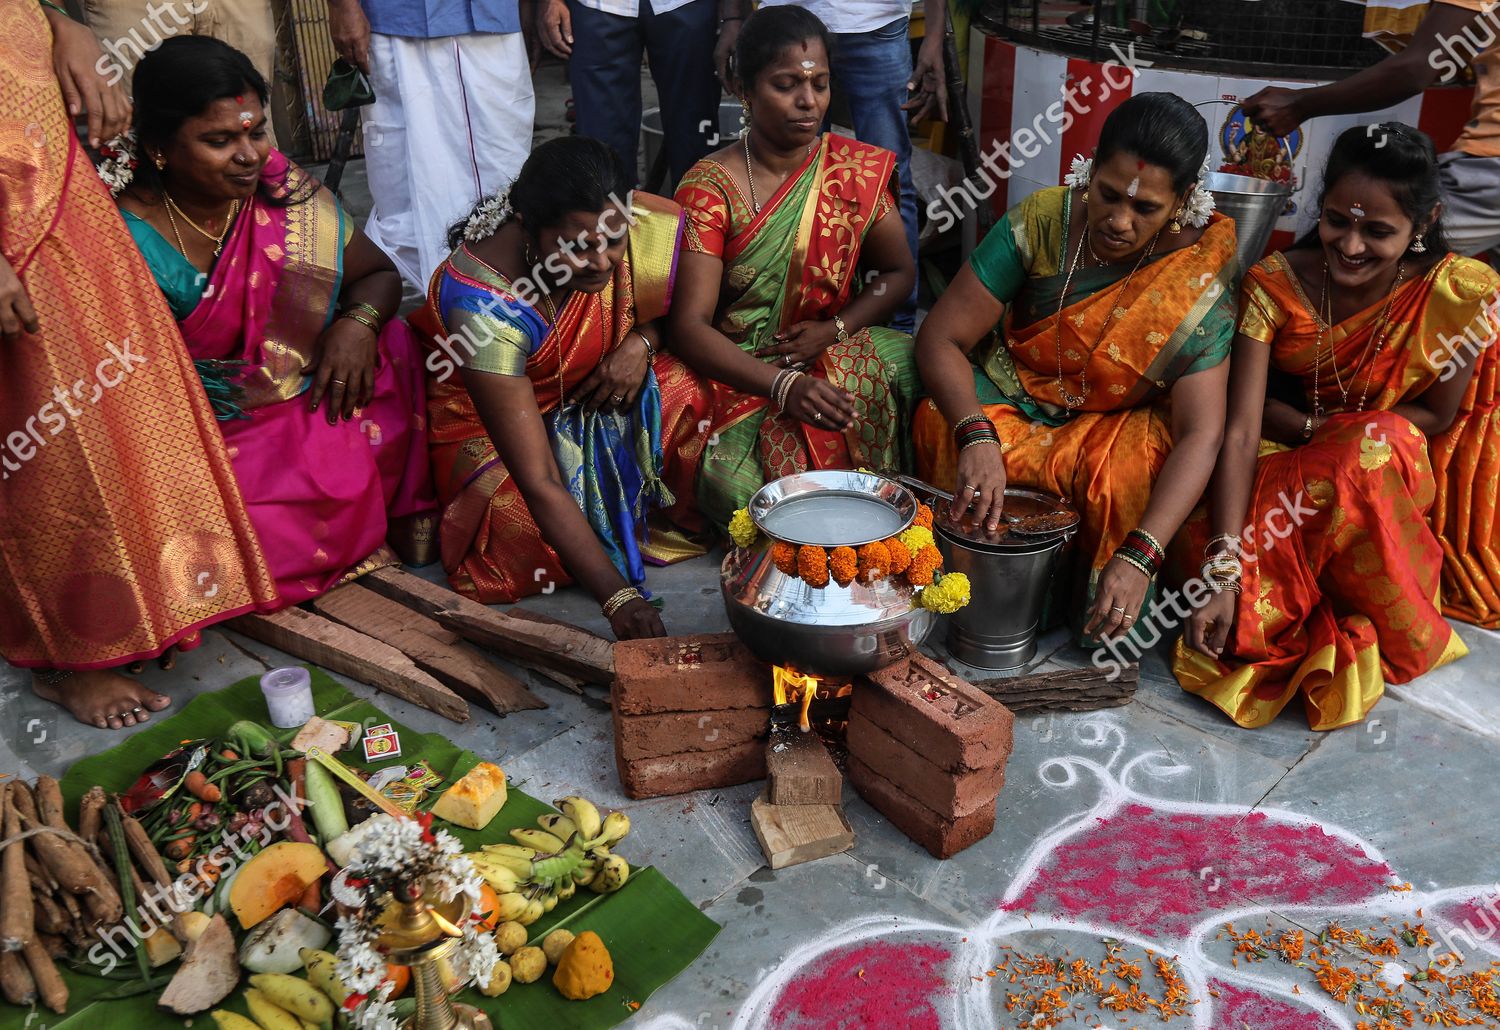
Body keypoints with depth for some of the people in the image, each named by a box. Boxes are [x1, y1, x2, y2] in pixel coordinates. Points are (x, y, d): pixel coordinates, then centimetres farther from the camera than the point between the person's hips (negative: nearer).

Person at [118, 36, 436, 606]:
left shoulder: (287, 195, -3)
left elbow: (378, 274, 9)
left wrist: (358, 322, -14)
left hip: (308, 411, 4)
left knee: (390, 347, -21)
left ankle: (400, 516, -1)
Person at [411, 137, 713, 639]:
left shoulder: (652, 224, -25)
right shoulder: (486, 306, -38)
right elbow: (539, 483, -39)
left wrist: (642, 342, -23)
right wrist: (619, 597, -45)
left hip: (593, 391, 4)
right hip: (487, 412, -4)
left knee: (685, 390, -24)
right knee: (522, 535, -27)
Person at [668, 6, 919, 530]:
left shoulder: (857, 169, 3)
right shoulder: (710, 187, -9)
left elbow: (898, 272, 11)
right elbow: (691, 324, -15)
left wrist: (835, 328, -9)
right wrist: (783, 385, -29)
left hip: (836, 351, 4)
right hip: (743, 370, -3)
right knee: (733, 483, -34)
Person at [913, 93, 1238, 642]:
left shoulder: (1201, 282, -19)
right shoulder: (1041, 221, -18)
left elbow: (1200, 433, -26)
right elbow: (941, 338, -19)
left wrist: (1138, 556, -41)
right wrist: (976, 436, -39)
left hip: (1114, 424, 0)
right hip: (1004, 404, 1)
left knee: (1132, 469, -35)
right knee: (938, 426, -31)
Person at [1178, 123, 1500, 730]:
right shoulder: (1275, 284, -20)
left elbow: (1436, 416, -6)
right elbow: (1241, 429, -28)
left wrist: (1332, 431, -20)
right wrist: (1225, 577, -37)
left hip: (1400, 482, -1)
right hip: (1289, 470, 1)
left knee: (1376, 444, -38)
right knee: (1200, 545, -31)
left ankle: (1398, 629, -15)